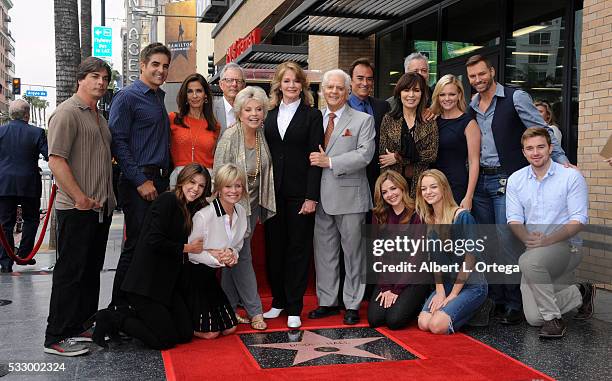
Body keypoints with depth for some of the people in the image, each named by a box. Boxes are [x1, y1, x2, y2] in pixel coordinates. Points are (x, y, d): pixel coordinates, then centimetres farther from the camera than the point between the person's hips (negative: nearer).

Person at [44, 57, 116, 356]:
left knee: (91, 270, 14)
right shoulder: (67, 113, -10)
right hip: (76, 209, -9)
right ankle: (56, 337, 4)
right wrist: (80, 197, -20)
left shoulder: (99, 117, 19)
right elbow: (56, 161, -18)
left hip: (101, 208, 9)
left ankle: (82, 326, 25)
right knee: (70, 272, -4)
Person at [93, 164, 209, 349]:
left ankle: (130, 311, 16)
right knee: (165, 340, -7)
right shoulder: (167, 200, -12)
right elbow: (154, 241, -22)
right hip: (147, 282, -9)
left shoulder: (189, 209, 14)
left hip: (169, 283, 9)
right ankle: (111, 318, 5)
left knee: (186, 333, 6)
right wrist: (187, 248, -11)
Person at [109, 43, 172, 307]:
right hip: (139, 184, -8)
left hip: (161, 183, 8)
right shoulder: (127, 97, -5)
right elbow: (118, 143, -13)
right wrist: (141, 181, -16)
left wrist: (167, 179, 14)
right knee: (136, 247, -6)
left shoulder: (160, 99, 20)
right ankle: (119, 307, 5)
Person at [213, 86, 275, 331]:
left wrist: (262, 205, 12)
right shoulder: (230, 136, -18)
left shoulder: (262, 136, 0)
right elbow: (218, 173, -15)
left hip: (254, 204, 6)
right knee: (243, 257, -2)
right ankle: (254, 310, 6)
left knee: (236, 256, 12)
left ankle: (229, 307, 21)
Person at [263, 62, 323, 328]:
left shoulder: (312, 115, 0)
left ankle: (294, 308, 9)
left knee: (298, 249, 2)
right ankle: (278, 301, 22)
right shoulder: (269, 115, 11)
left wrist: (311, 197, -12)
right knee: (274, 247, 8)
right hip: (272, 193, 4)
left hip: (299, 192, -3)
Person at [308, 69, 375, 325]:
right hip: (321, 196, 4)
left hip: (349, 196, -4)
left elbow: (364, 155, -12)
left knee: (353, 251, 4)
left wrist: (329, 161, -16)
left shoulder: (363, 120, 0)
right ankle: (327, 301, 22)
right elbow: (310, 155, 16)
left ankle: (352, 304, 14)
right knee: (323, 251, 10)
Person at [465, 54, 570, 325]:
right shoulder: (471, 107, 13)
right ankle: (496, 299, 20)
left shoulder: (515, 98, -4)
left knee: (506, 242, -9)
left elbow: (543, 132, -6)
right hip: (479, 181, 6)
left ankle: (514, 304, 3)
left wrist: (562, 161, -13)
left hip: (506, 180, -6)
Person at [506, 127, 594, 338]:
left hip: (565, 246, -4)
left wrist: (548, 240, -25)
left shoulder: (571, 176, -4)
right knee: (534, 318, -7)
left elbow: (578, 220, -11)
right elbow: (514, 219, 2)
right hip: (534, 252, 4)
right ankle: (580, 294, 21)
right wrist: (527, 237, -20)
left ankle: (553, 319, -15)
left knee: (529, 261, -36)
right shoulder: (516, 180, 7)